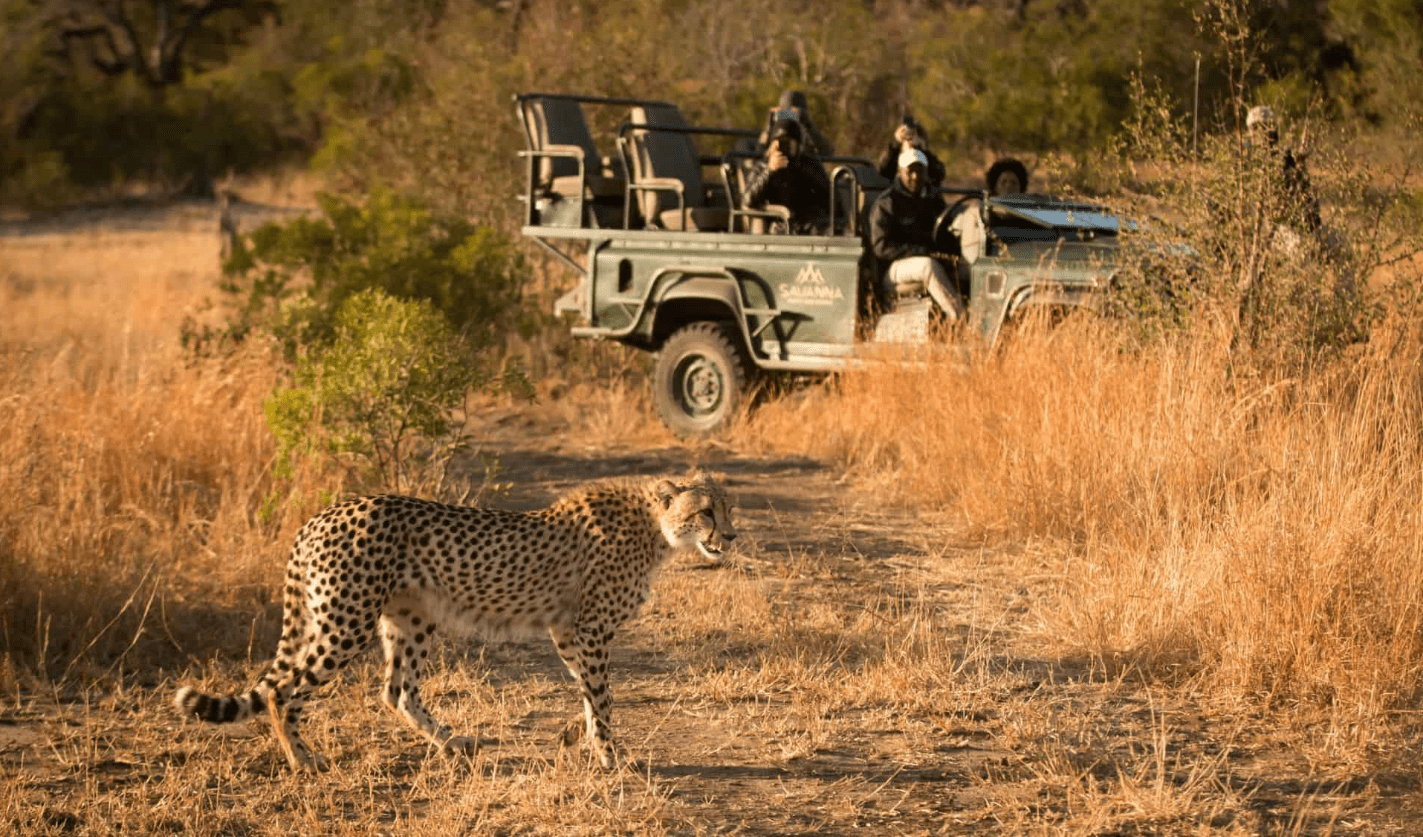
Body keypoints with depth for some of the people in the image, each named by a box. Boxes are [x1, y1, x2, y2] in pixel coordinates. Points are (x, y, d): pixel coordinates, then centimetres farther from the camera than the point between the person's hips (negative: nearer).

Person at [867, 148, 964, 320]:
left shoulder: (934, 198, 17)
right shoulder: (885, 204, -3)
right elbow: (881, 247, -11)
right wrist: (922, 251, -18)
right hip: (893, 269, -6)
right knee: (928, 265, -37)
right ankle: (958, 318, -45)